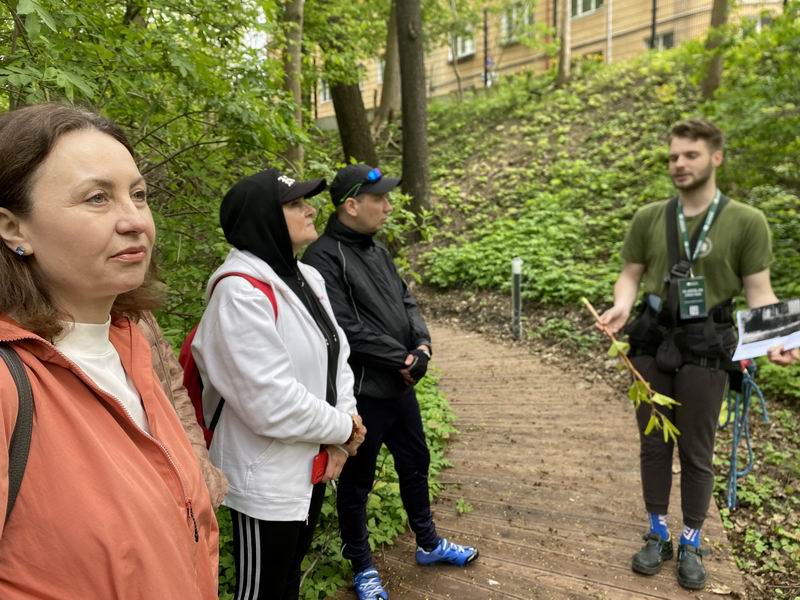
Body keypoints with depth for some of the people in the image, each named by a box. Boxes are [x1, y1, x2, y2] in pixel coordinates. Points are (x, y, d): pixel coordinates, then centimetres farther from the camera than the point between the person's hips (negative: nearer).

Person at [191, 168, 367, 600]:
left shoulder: (307, 278, 3)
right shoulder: (240, 292, -24)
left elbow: (336, 356, 7)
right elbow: (273, 403, -28)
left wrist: (340, 437, -5)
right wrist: (343, 429, -13)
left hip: (312, 466, 8)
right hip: (266, 482, -8)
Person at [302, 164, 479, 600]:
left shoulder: (377, 250, 9)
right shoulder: (323, 258, -18)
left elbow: (406, 301, 12)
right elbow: (345, 328, -24)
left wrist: (422, 343, -7)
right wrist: (401, 359, -16)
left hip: (401, 385, 9)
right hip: (362, 393, -8)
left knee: (415, 465, 22)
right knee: (357, 482, 12)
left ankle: (428, 544, 44)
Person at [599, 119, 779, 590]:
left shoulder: (747, 222, -5)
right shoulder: (649, 217, 2)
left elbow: (759, 291, -3)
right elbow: (631, 275, 5)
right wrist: (621, 307, -16)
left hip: (706, 348, -2)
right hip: (653, 341, 2)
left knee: (697, 451, 10)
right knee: (653, 444, 12)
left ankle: (692, 543, 30)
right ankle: (658, 534, 31)